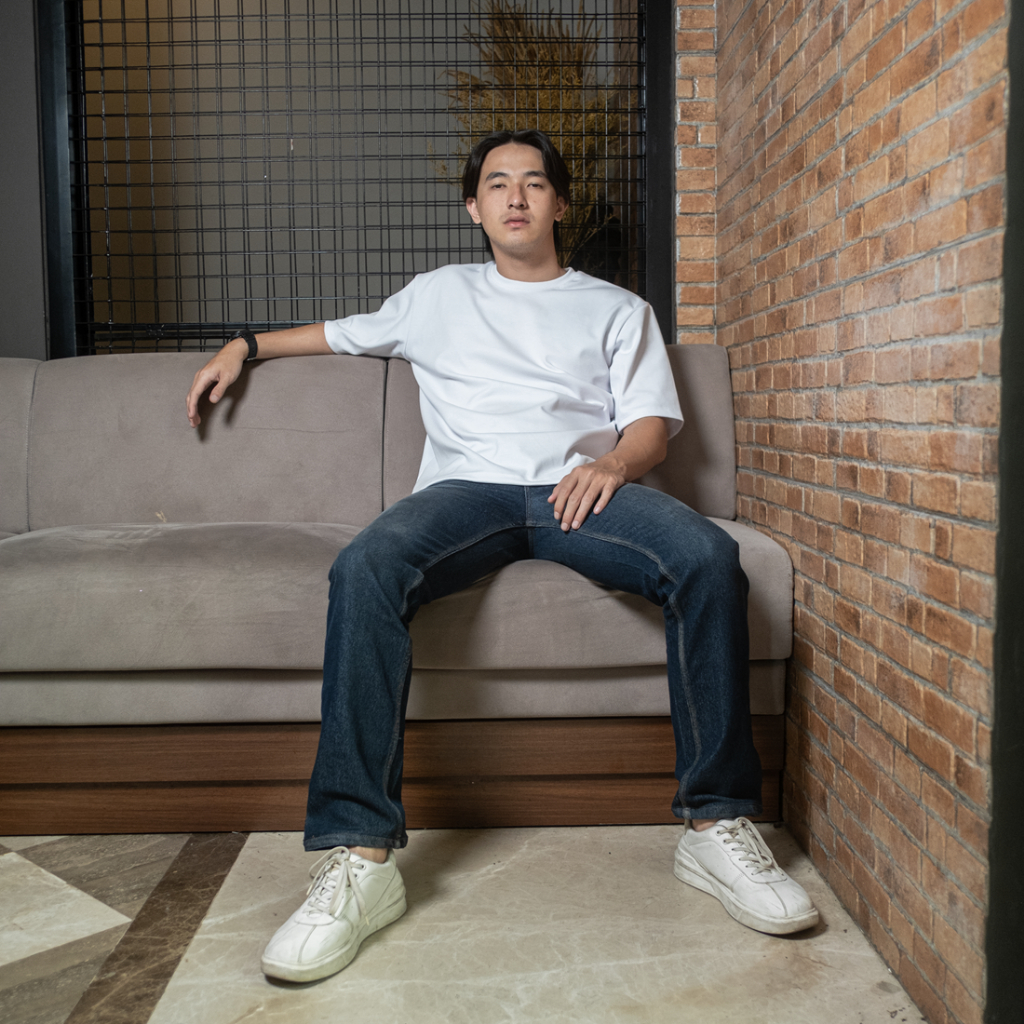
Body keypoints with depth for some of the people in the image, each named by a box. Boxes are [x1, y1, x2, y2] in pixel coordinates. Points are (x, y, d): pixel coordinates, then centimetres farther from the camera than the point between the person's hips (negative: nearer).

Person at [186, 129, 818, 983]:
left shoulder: (616, 308, 26)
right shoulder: (437, 296, 31)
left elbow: (652, 422, 12)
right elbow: (345, 331, 45)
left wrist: (613, 464, -10)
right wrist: (247, 346, 38)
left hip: (580, 487, 0)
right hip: (470, 488, 0)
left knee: (708, 557, -32)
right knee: (366, 567, -34)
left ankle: (717, 823, -22)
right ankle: (360, 856, -33)